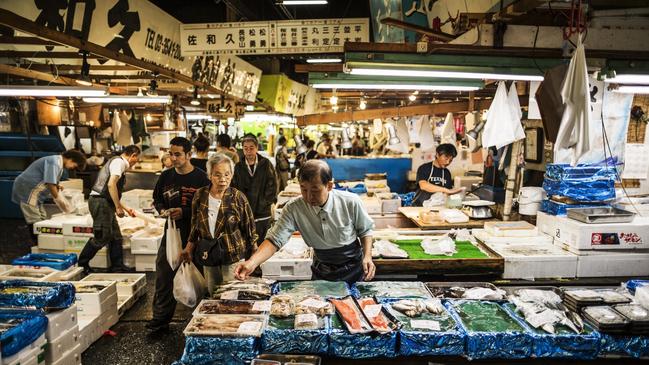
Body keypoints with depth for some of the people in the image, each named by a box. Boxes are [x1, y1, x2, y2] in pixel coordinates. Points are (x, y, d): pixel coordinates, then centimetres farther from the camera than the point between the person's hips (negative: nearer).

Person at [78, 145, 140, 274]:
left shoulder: (119, 163, 21)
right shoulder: (119, 162, -9)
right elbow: (111, 184, -23)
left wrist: (126, 209, 30)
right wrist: (118, 207, -21)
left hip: (105, 203, 10)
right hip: (100, 202, -10)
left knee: (116, 236, 11)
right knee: (102, 237, -5)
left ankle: (117, 266, 17)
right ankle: (81, 264, 10)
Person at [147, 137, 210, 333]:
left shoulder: (201, 178, -8)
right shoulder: (166, 176, 7)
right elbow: (157, 199, 19)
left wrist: (184, 212, -17)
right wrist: (162, 210, -2)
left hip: (195, 234, -4)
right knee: (164, 275, 7)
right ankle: (160, 318, 20)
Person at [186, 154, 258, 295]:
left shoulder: (238, 197, -11)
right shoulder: (200, 195, -1)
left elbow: (250, 229, -5)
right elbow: (195, 225, 12)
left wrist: (253, 258, -3)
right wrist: (189, 249, 11)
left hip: (233, 257, -3)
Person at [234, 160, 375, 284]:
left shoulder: (351, 202, -22)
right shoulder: (293, 209, -21)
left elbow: (365, 230, -6)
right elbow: (275, 239, -25)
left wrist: (367, 256, -19)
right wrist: (252, 263, -40)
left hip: (354, 267, -1)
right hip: (322, 271, 1)